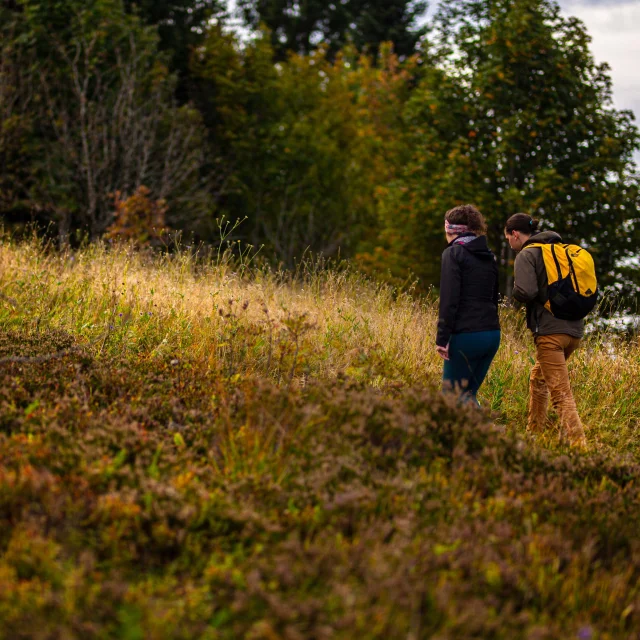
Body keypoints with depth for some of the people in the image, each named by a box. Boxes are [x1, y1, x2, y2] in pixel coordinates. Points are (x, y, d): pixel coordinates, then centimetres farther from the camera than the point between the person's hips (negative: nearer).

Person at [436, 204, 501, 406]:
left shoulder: (453, 254, -6)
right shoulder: (489, 257, 17)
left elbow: (449, 300, -13)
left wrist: (442, 339, -13)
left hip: (466, 335, -8)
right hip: (492, 334, 8)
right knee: (467, 394, 17)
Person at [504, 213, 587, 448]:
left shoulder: (527, 255, -6)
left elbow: (526, 292, -20)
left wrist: (515, 290, 2)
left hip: (550, 331, -8)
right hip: (574, 329, 8)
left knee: (561, 394, -10)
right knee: (538, 379, 26)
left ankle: (579, 446, -19)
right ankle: (533, 434, 33)